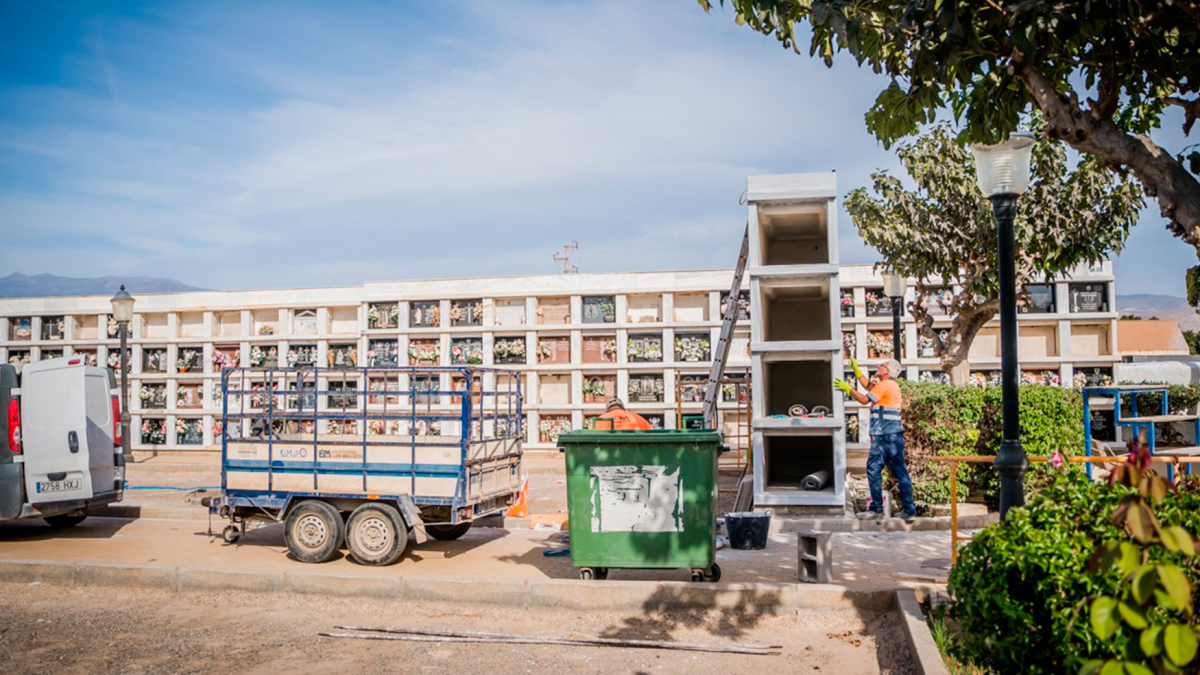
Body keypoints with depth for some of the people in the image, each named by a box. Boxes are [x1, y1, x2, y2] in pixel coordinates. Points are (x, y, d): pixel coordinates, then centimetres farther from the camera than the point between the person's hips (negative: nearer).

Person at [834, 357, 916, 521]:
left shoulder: (885, 385, -9)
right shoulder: (893, 385, 20)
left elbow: (864, 399, -11)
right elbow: (868, 386, 30)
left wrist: (847, 388, 0)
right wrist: (856, 368, 32)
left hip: (884, 437, -9)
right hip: (894, 436, 9)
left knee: (873, 469, -4)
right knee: (900, 472, 8)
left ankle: (877, 509, -3)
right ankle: (910, 510, 9)